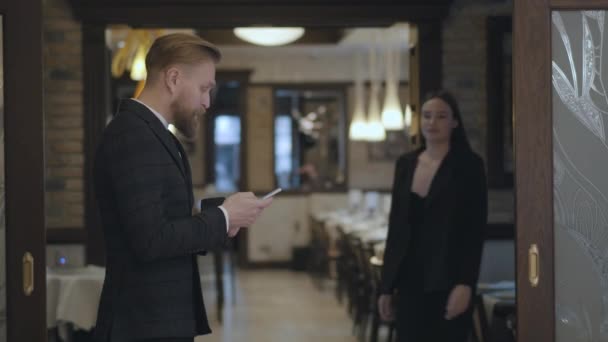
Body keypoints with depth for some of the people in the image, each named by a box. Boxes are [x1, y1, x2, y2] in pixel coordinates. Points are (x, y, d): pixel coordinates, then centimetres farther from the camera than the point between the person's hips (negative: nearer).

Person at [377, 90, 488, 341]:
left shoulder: (468, 165, -3)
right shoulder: (406, 164, 11)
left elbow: (475, 231, -9)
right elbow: (395, 228, 13)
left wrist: (465, 283, -18)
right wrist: (386, 286, 10)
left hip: (448, 283, -4)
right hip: (410, 281, 4)